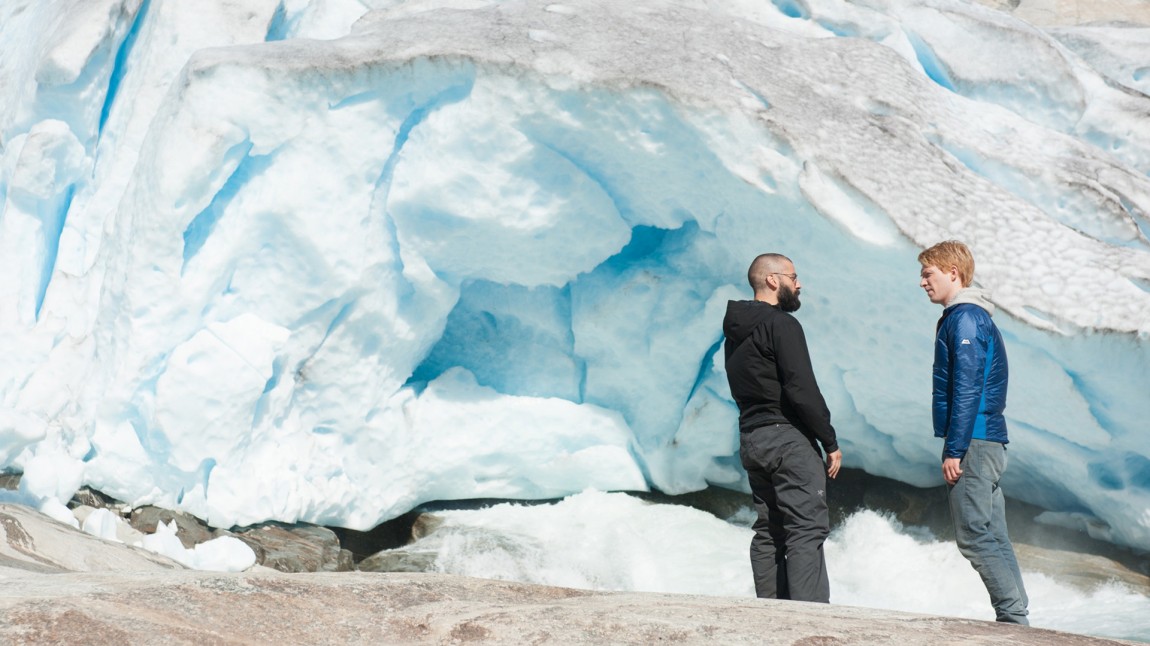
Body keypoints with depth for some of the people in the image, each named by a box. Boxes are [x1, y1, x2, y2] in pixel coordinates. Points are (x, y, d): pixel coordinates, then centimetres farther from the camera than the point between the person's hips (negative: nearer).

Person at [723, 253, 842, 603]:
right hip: (788, 438, -9)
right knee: (807, 528, -11)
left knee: (769, 531, 10)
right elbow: (802, 389, -18)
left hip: (751, 439, 9)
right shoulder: (781, 324, -11)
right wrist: (831, 442, -11)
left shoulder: (735, 332, 17)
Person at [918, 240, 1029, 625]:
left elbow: (967, 390, -18)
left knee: (975, 536, -8)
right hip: (988, 443, 10)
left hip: (972, 442, -10)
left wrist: (954, 449, -19)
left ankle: (1013, 618, -8)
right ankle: (1015, 618, 11)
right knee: (992, 537, 9)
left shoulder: (964, 318, -11)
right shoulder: (975, 317, 20)